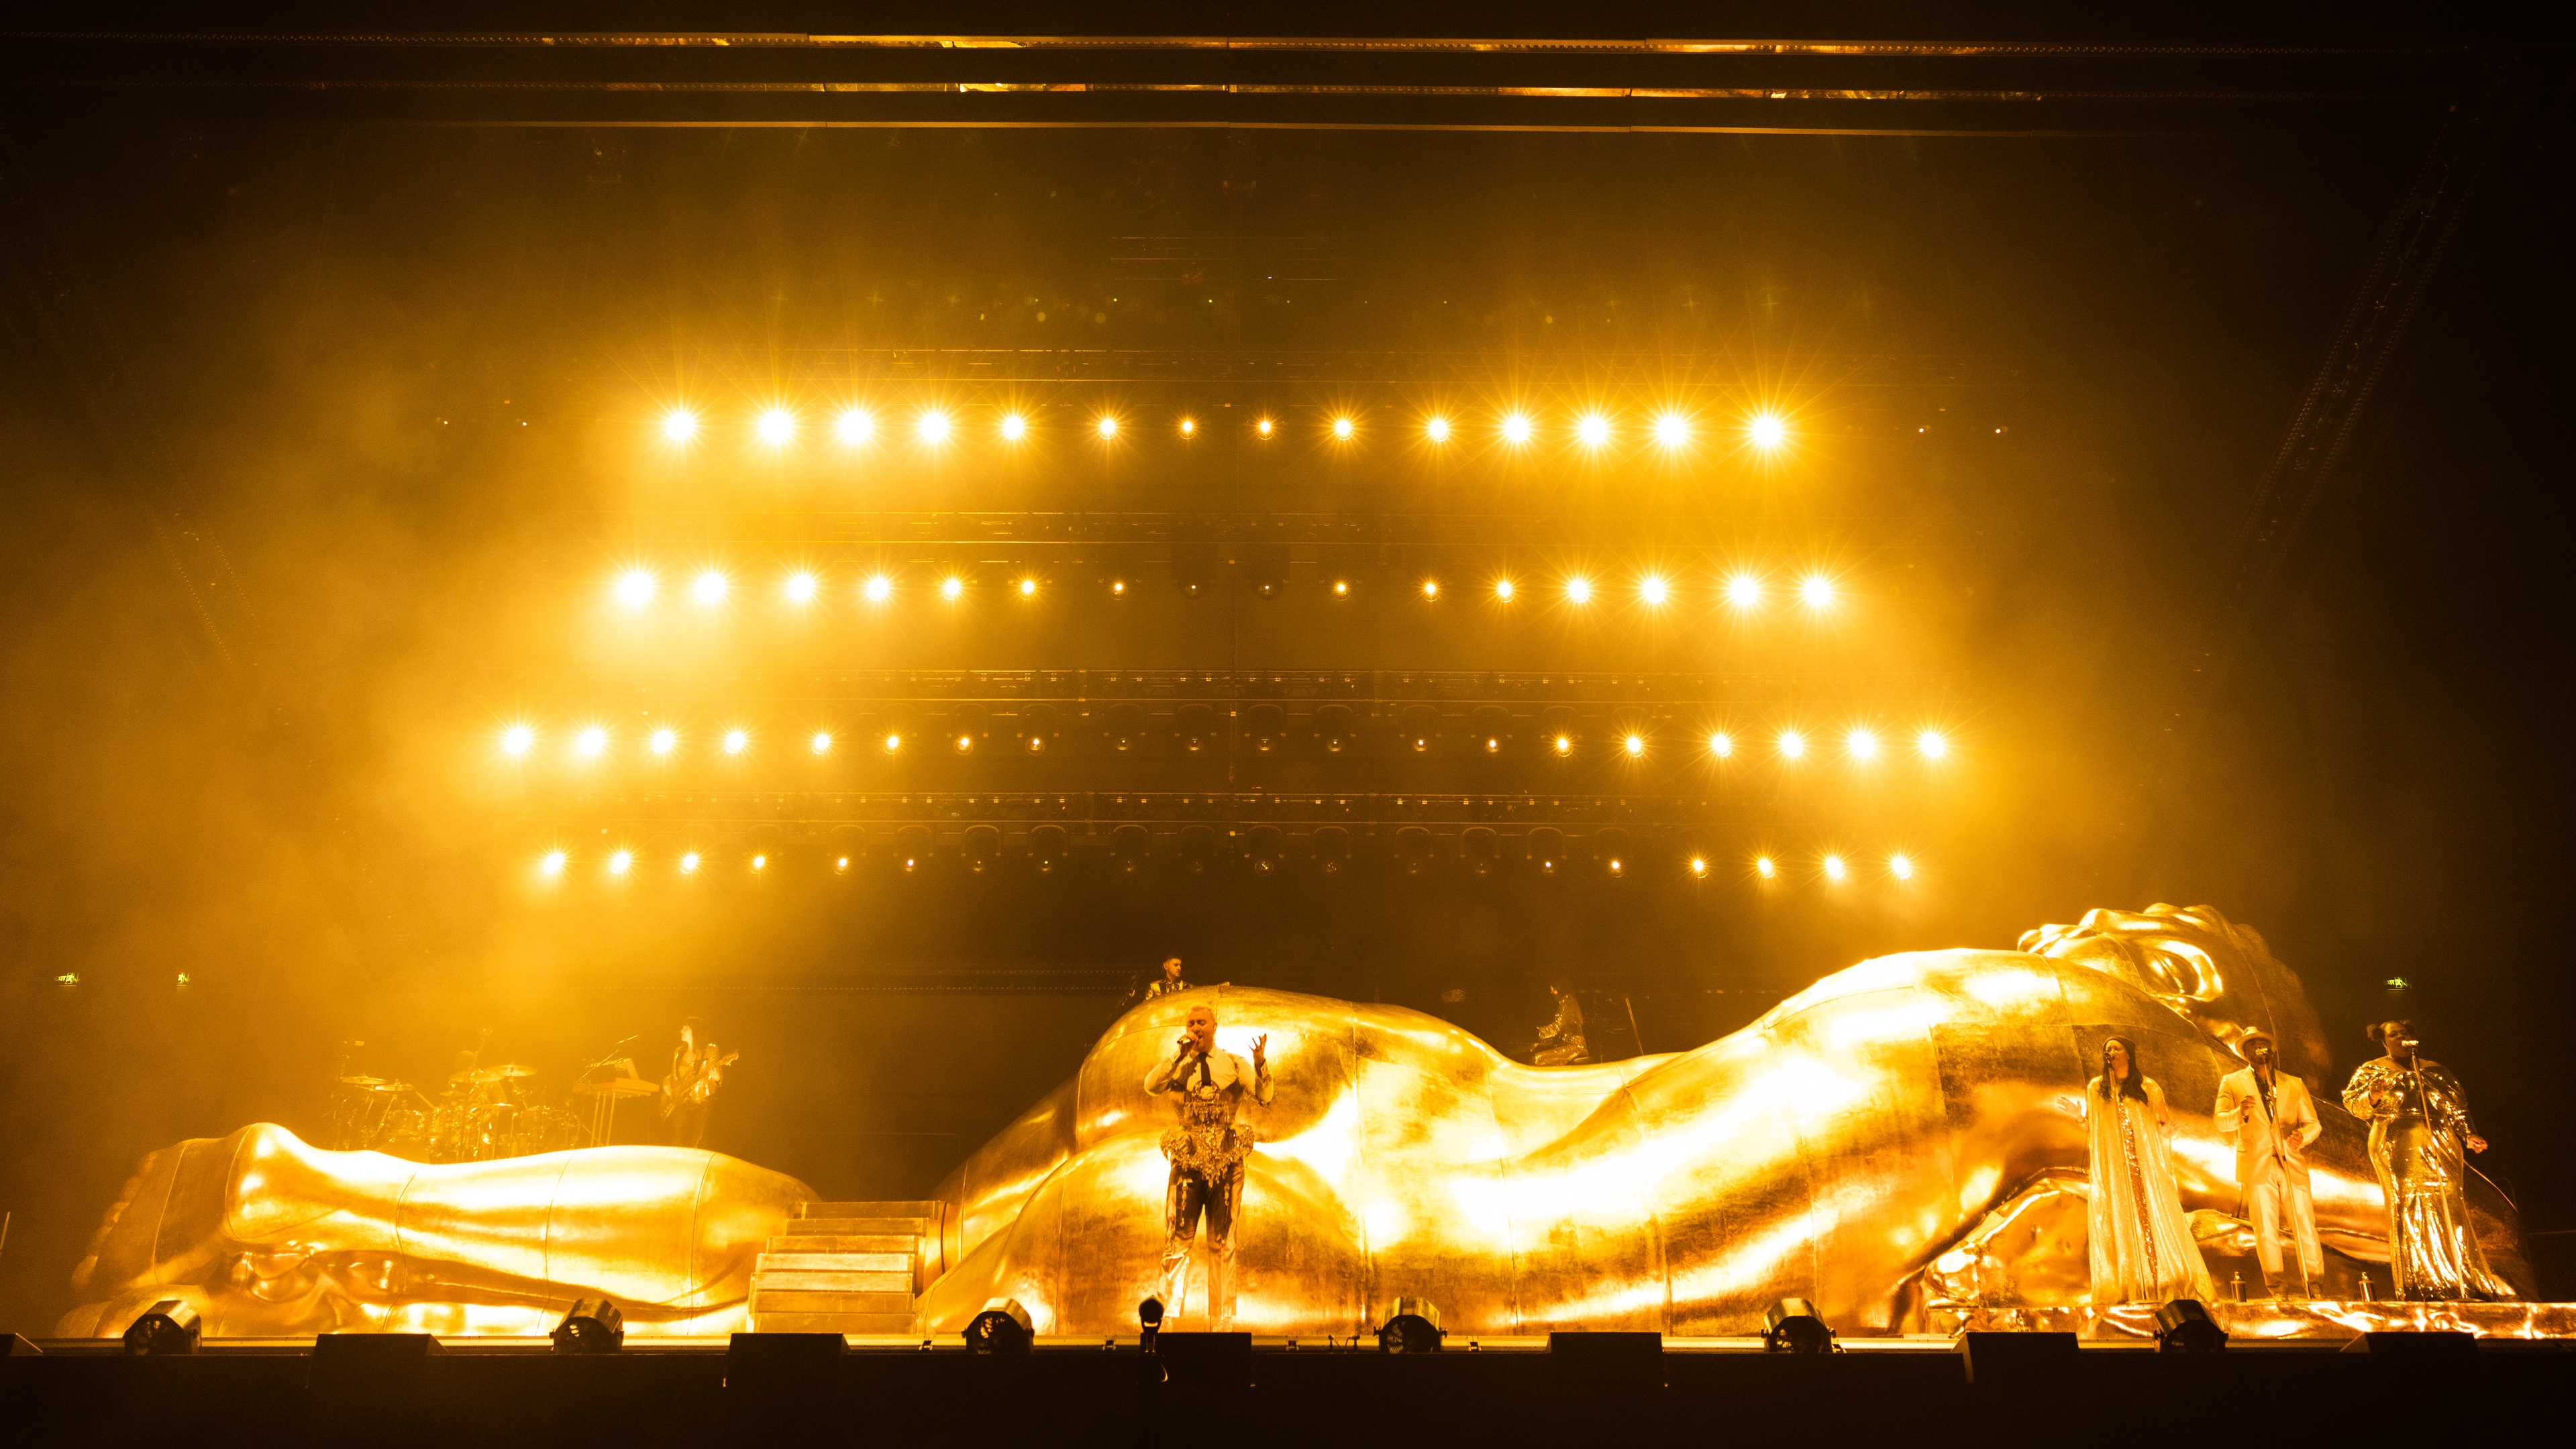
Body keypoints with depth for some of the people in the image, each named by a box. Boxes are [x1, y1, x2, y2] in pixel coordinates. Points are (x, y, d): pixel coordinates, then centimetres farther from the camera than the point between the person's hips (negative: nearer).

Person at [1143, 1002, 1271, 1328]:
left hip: (1226, 1158, 0)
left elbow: (1265, 1097, -5)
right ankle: (1168, 1316, -6)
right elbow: (1151, 1086, -8)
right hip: (1188, 1156, 0)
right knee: (1178, 1238, -6)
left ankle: (1220, 1322, 7)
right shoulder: (1181, 1067, 9)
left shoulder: (1234, 1064, 7)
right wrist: (1180, 1052, -14)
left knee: (1222, 1243, 4)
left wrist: (1261, 1062, -21)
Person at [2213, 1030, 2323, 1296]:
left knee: (2306, 1229, -5)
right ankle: (2274, 1291, 1)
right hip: (2257, 1167, -1)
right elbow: (2221, 1122, -1)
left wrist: (2302, 1136, -12)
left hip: (2292, 1165, 1)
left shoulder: (2294, 1084, 17)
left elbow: (2313, 1123, 11)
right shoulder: (2232, 1083, 10)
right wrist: (2240, 1114, -23)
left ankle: (2312, 1290, 1)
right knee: (2266, 1231, -4)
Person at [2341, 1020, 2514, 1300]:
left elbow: (2456, 1105, 22)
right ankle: (2421, 1286, -15)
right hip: (2399, 1146, -3)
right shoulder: (2372, 1070, 14)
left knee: (2450, 1208, -5)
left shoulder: (2433, 1069, 23)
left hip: (2440, 1143, 3)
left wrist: (2468, 1134, 7)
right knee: (2411, 1208, -12)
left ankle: (2463, 1280, -4)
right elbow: (2353, 1102, 3)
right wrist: (2373, 1096, -17)